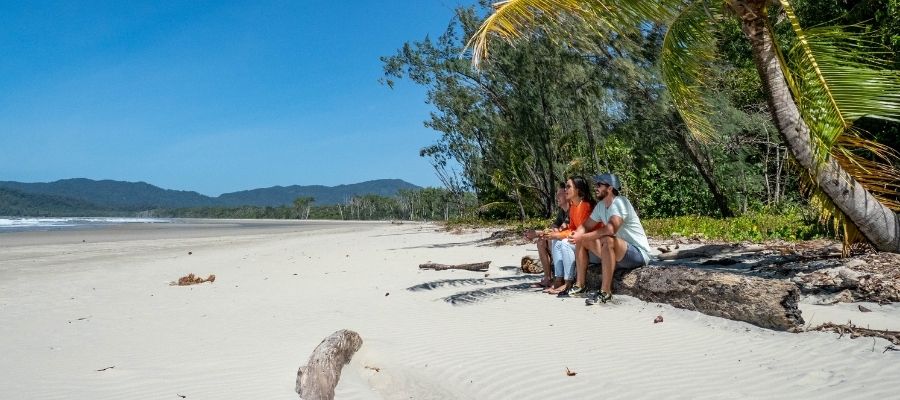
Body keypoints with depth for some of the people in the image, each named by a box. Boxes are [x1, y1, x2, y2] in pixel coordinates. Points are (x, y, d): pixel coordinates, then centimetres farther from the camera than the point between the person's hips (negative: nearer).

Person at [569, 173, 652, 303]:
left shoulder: (619, 202, -21)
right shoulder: (601, 205, 6)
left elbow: (611, 229, -36)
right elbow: (586, 226, 11)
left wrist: (583, 236, -29)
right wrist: (577, 235, -13)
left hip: (639, 253, -9)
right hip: (617, 253, 9)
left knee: (607, 240, -37)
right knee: (582, 241, 4)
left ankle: (605, 292, -30)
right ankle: (579, 285, 7)